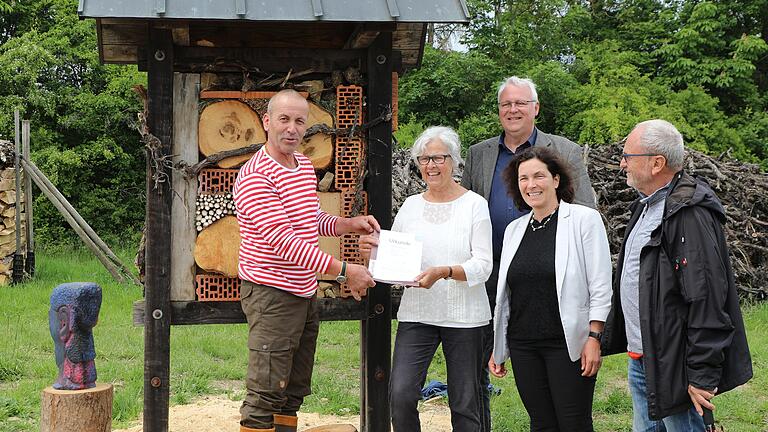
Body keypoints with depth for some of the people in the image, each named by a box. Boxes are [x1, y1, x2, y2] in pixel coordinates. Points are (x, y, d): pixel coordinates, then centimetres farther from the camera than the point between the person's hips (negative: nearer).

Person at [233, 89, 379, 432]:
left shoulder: (305, 165, 10)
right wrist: (343, 271, -26)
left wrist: (350, 224, 6)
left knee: (294, 391, 16)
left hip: (305, 294, 9)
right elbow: (284, 241, -25)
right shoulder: (255, 176, -18)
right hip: (271, 295, -9)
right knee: (266, 394, -6)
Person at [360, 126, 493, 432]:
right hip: (416, 312, 3)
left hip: (463, 315, -3)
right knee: (400, 394, -9)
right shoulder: (411, 205, 9)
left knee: (465, 403, 7)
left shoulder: (474, 205, -3)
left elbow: (483, 266, -9)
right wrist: (372, 251, -10)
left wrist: (444, 272, -25)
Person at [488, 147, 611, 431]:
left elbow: (600, 287, -6)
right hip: (523, 345, 5)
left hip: (568, 344, -5)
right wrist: (497, 348, 16)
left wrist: (594, 338, -13)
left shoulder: (584, 219, -3)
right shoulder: (515, 229, 12)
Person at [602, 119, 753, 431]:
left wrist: (703, 376, -24)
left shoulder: (691, 216, -19)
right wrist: (609, 340, 20)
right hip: (640, 360, 10)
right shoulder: (646, 207, 13)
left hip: (671, 367, -10)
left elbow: (706, 300, -24)